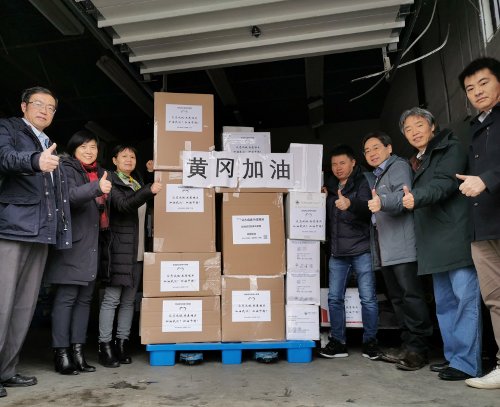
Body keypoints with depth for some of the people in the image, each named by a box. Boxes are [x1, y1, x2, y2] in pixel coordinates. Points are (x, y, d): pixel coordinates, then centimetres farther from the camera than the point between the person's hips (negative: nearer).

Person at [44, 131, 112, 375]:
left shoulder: (100, 173, 19)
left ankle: (77, 351, 14)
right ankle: (61, 353, -1)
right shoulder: (68, 169, -1)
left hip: (92, 244, 7)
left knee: (85, 298, 7)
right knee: (67, 296, -7)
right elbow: (70, 196, -22)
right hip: (72, 243, -7)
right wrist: (96, 187, -36)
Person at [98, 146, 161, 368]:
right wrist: (149, 191, -34)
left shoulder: (138, 181, 18)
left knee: (129, 300, 9)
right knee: (112, 299, -4)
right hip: (119, 248, -6)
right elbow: (124, 205, -19)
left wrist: (151, 174, 14)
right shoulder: (111, 183, -3)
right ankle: (105, 346, 5)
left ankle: (121, 344, 18)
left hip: (137, 251, 7)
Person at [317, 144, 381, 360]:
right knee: (334, 298, 5)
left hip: (361, 250, -5)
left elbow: (367, 208, -22)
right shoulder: (330, 186, 14)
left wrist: (350, 204, -43)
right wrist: (324, 198, 2)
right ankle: (338, 342, 16)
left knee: (368, 297, 0)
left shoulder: (362, 183, -3)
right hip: (337, 252, 5)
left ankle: (370, 342, 14)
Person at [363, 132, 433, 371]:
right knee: (397, 297, 10)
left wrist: (382, 203, -35)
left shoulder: (399, 166, 1)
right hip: (384, 248, 9)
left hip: (402, 244, -9)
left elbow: (403, 195, -17)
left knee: (411, 294, -9)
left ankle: (418, 349, -4)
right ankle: (407, 346, 16)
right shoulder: (373, 177, 26)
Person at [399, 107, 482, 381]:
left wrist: (417, 198, -31)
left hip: (456, 236, -9)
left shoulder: (450, 148, 0)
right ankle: (453, 356, 20)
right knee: (444, 302, 11)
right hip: (435, 243, 9)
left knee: (465, 296, -9)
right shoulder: (417, 163, 23)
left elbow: (445, 182, -17)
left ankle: (466, 363, -5)